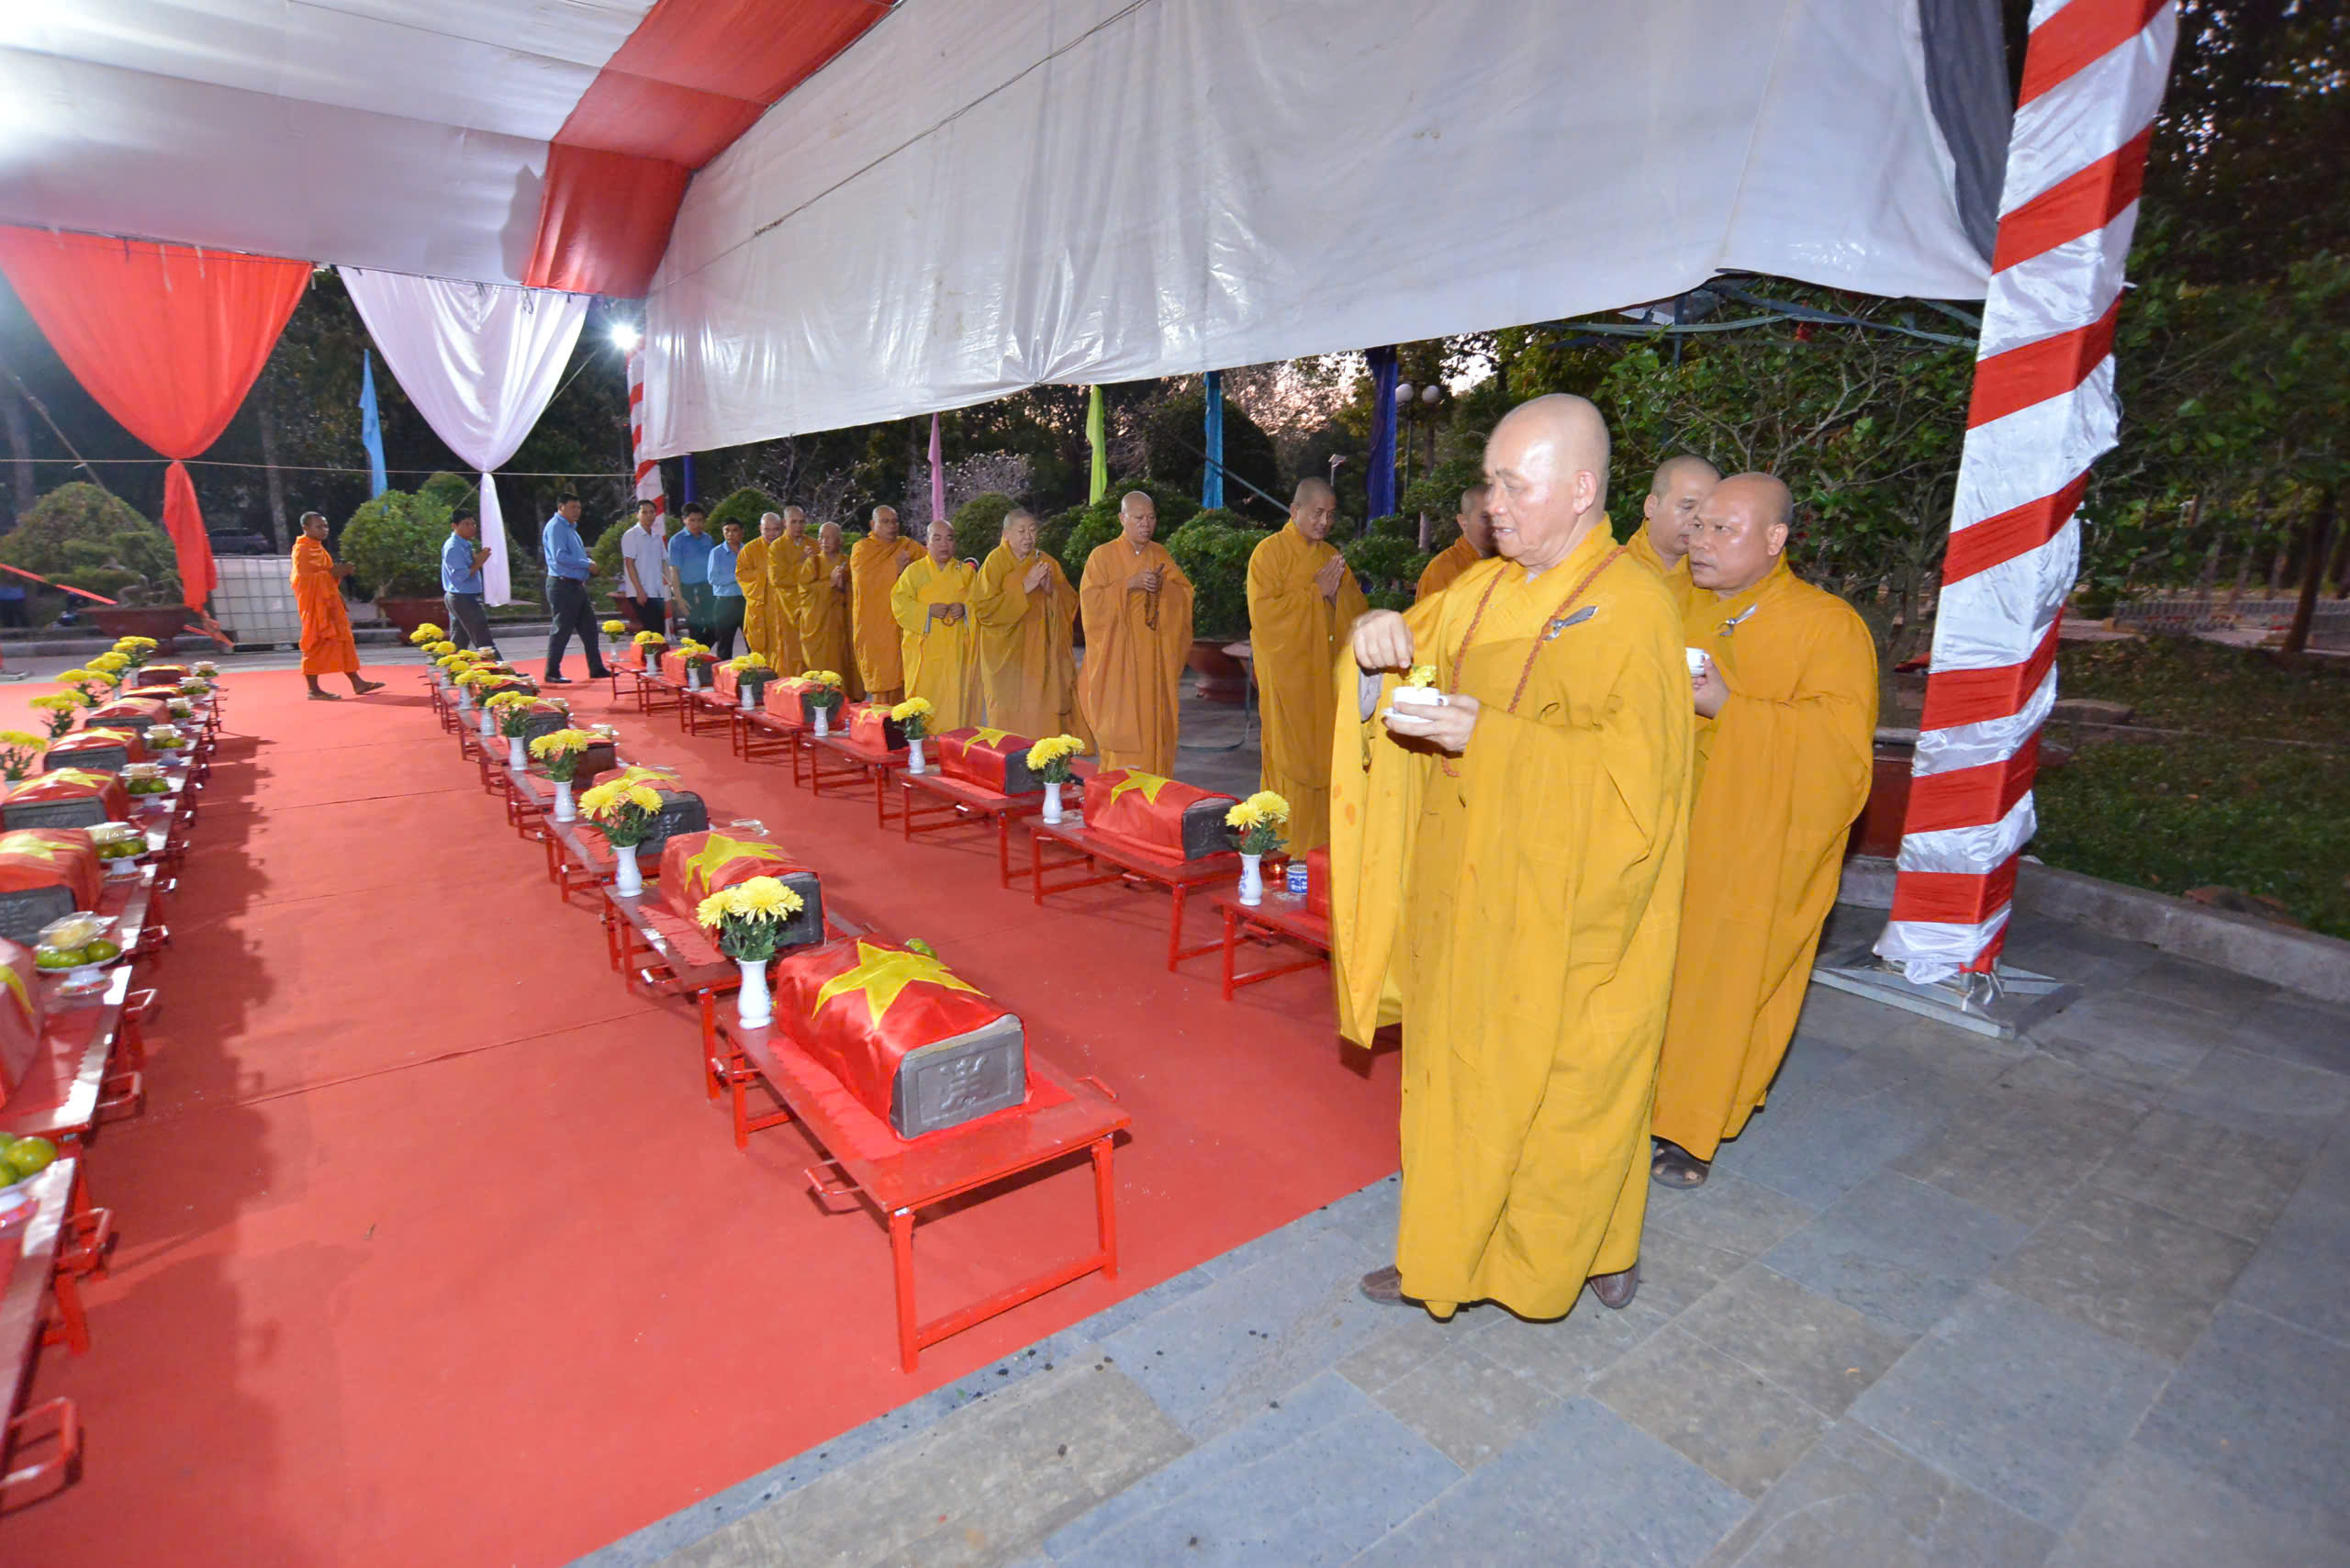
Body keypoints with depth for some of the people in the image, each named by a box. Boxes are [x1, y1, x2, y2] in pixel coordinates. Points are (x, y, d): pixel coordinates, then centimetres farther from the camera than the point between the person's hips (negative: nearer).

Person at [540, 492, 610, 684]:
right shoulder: (555, 527, -11)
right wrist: (587, 564, -17)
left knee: (589, 626, 11)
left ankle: (596, 668, 16)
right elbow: (560, 557, -22)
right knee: (561, 630, -5)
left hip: (576, 585, 10)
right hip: (562, 585, -10)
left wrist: (588, 563, 5)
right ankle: (552, 673, 2)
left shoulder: (570, 528, 18)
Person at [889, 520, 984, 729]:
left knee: (956, 700, -4)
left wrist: (964, 609, -13)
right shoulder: (914, 571, 7)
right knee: (926, 703, -4)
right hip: (925, 650, -1)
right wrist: (928, 610, -16)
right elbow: (899, 603, -1)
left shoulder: (966, 572, 12)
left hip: (957, 651, 1)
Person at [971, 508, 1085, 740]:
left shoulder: (1047, 563, 10)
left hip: (1043, 654, 4)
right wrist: (1023, 588, -17)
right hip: (1009, 655, -4)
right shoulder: (995, 561, -3)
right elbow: (983, 608, -13)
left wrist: (1051, 590, -11)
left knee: (1045, 719, 0)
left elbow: (1071, 603, 9)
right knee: (1014, 721, -3)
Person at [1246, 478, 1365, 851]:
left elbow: (1358, 610, 12)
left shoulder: (1332, 555, 14)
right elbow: (1264, 611, -16)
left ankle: (1322, 841, 14)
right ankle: (1287, 846, 3)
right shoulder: (1270, 552, -4)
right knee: (1291, 760, -4)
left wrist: (1337, 591, -8)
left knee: (1326, 758, 5)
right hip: (1288, 677, -6)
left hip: (1328, 675, 6)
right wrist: (1315, 591, -14)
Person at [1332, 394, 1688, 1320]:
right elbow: (1391, 699, 10)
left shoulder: (1633, 612, -14)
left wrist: (1493, 739, -28)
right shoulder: (1480, 591, 6)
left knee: (1558, 1086, 10)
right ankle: (1447, 1251, 36)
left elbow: (1631, 776, -20)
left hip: (1562, 918, -6)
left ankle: (1597, 1247, 36)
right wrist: (1381, 648, -12)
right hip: (1465, 900, 7)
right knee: (1456, 1074, 17)